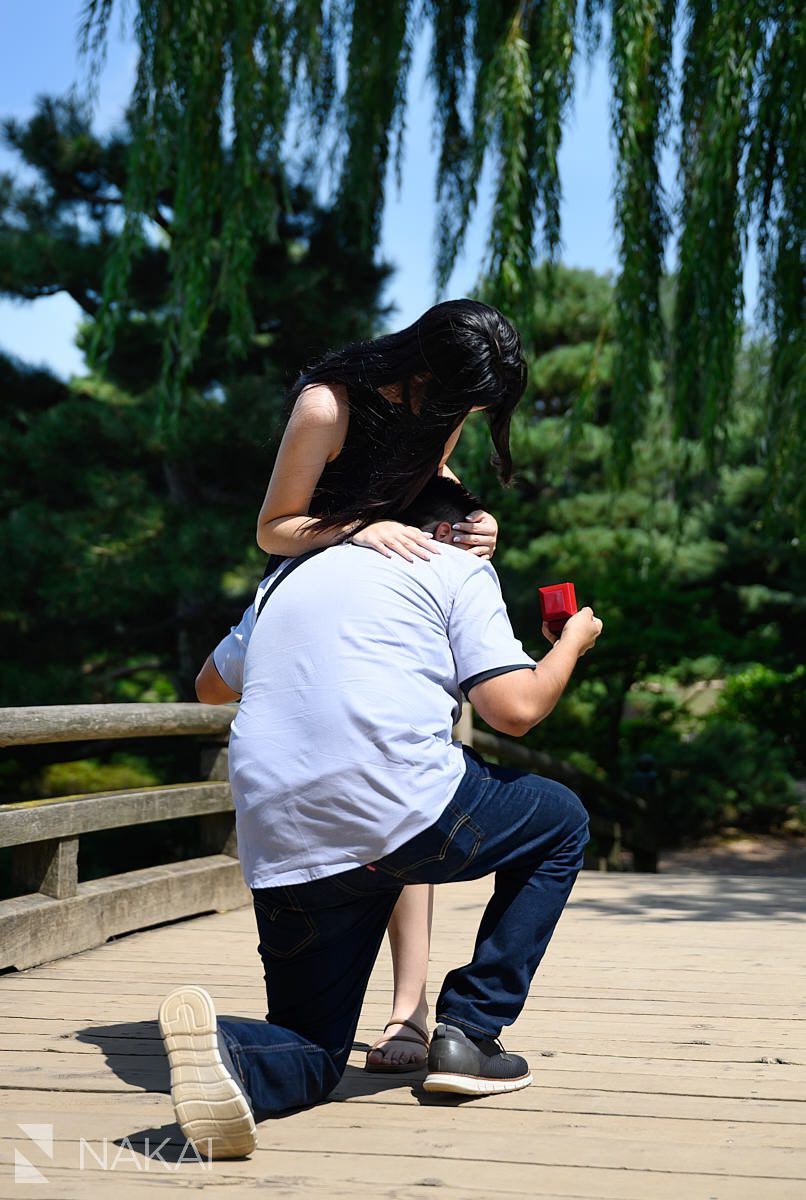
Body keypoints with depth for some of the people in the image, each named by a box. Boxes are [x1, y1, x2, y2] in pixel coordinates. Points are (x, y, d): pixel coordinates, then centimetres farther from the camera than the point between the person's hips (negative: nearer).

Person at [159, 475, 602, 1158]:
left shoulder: (291, 580, 29)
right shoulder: (457, 567, 12)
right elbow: (515, 709, 1)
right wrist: (575, 640, 22)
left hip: (284, 853, 5)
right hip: (405, 807, -5)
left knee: (313, 1054, 20)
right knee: (562, 823, 25)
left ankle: (223, 1050, -18)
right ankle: (469, 1032, 14)